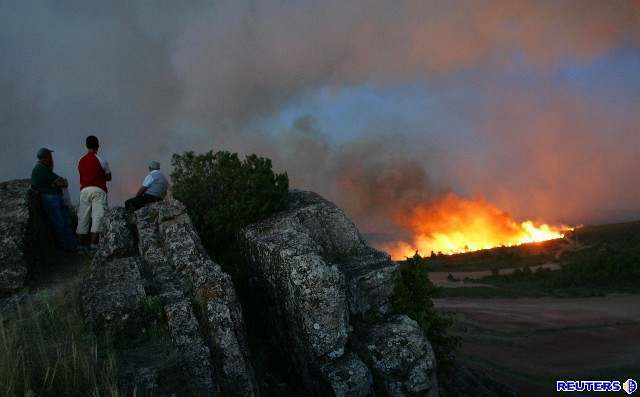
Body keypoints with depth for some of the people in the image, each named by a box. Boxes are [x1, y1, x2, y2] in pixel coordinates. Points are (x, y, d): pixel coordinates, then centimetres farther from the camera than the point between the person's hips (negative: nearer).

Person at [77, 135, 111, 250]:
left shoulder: (81, 161, 9)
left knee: (83, 217, 8)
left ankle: (81, 243, 9)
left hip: (84, 190, 4)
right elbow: (108, 177, 4)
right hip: (98, 190, -4)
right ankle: (93, 242, -12)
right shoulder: (101, 161, -4)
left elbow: (82, 175, 13)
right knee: (97, 215, -5)